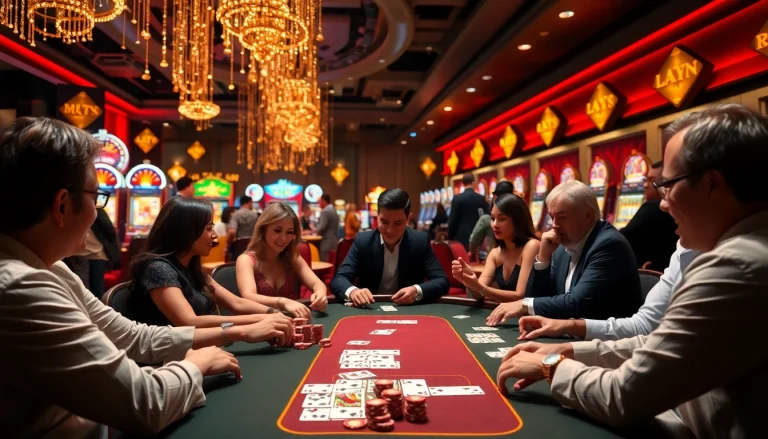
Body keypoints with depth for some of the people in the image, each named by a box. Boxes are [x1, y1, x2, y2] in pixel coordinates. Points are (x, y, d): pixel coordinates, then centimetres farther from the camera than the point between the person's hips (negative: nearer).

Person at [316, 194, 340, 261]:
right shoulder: (334, 210, 16)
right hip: (334, 241, 10)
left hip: (327, 242, -10)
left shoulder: (325, 211, -14)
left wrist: (314, 230, -1)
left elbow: (321, 227, -20)